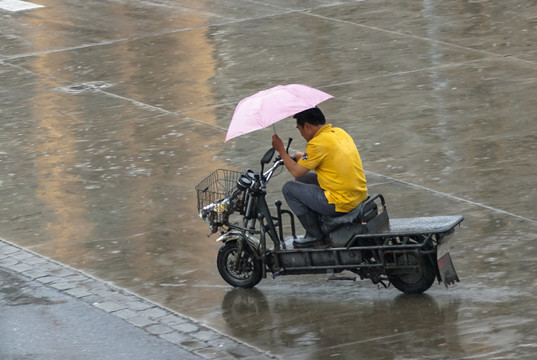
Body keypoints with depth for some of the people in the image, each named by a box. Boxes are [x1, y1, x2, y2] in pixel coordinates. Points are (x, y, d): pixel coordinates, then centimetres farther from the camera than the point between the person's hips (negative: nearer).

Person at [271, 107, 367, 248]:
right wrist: (303, 157, 30)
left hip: (341, 204, -9)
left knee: (289, 188, 3)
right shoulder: (339, 132, 10)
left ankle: (314, 235, 8)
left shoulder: (318, 143, -17)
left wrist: (281, 151, 2)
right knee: (305, 179, 25)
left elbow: (297, 172, -10)